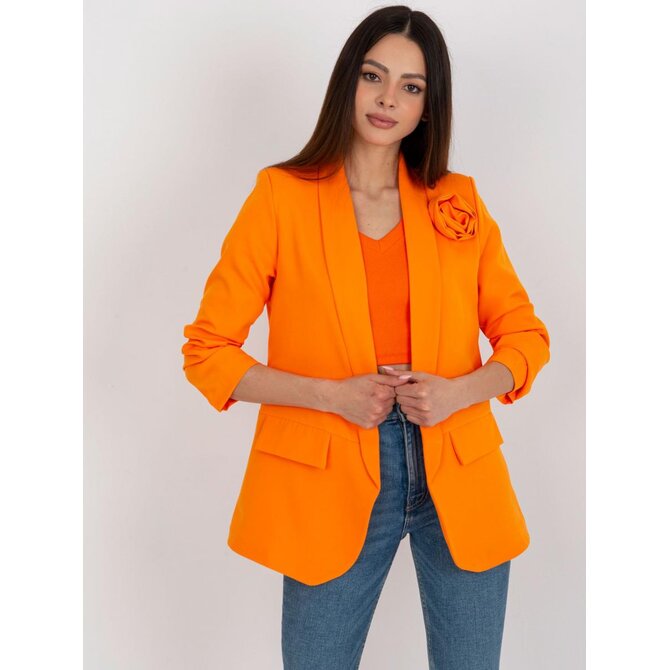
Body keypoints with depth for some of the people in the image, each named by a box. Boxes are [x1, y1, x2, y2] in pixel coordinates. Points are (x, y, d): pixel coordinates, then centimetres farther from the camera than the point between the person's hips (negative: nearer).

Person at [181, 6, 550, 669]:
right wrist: (333, 395, -14)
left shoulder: (458, 203, 6)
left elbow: (525, 336, 11)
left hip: (459, 479, 3)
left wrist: (459, 390, -9)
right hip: (333, 483, -2)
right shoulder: (282, 197, -2)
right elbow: (206, 350, -2)